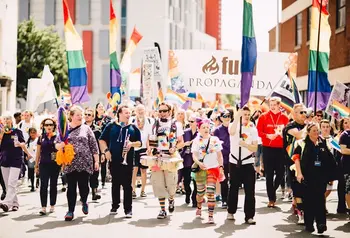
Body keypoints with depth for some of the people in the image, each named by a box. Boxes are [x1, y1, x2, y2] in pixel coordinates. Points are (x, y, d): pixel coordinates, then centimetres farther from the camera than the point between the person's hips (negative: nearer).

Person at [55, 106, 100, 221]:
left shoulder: (86, 128, 6)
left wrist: (96, 160, 1)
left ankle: (84, 201, 31)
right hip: (70, 163, 0)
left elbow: (93, 145, 5)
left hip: (85, 163, 0)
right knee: (71, 187, 1)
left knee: (83, 186, 1)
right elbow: (56, 145, 8)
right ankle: (71, 211, 9)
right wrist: (61, 145, -15)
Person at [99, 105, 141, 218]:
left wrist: (132, 144, -12)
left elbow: (139, 143, 8)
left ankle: (128, 209, 2)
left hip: (128, 160, 0)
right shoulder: (111, 126, 5)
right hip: (114, 159, 0)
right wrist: (106, 150, -6)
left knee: (127, 185, -2)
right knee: (115, 184, 10)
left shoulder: (133, 128, 8)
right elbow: (102, 139, 7)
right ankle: (115, 206, 22)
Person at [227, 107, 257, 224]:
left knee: (250, 191, -5)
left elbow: (255, 148, -5)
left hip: (248, 163, 0)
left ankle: (249, 216, -1)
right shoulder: (234, 125, -1)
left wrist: (245, 144, -24)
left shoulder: (253, 129, 3)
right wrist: (237, 117, -28)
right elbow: (232, 132, -27)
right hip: (234, 162, 0)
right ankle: (231, 212, 27)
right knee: (233, 188, 12)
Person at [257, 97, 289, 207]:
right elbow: (258, 131, -1)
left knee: (280, 172, 1)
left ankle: (272, 191, 28)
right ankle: (271, 198, 9)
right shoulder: (264, 117, 2)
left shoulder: (284, 118, 5)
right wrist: (267, 136, -16)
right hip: (267, 148, -1)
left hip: (280, 149, 1)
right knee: (269, 174, 1)